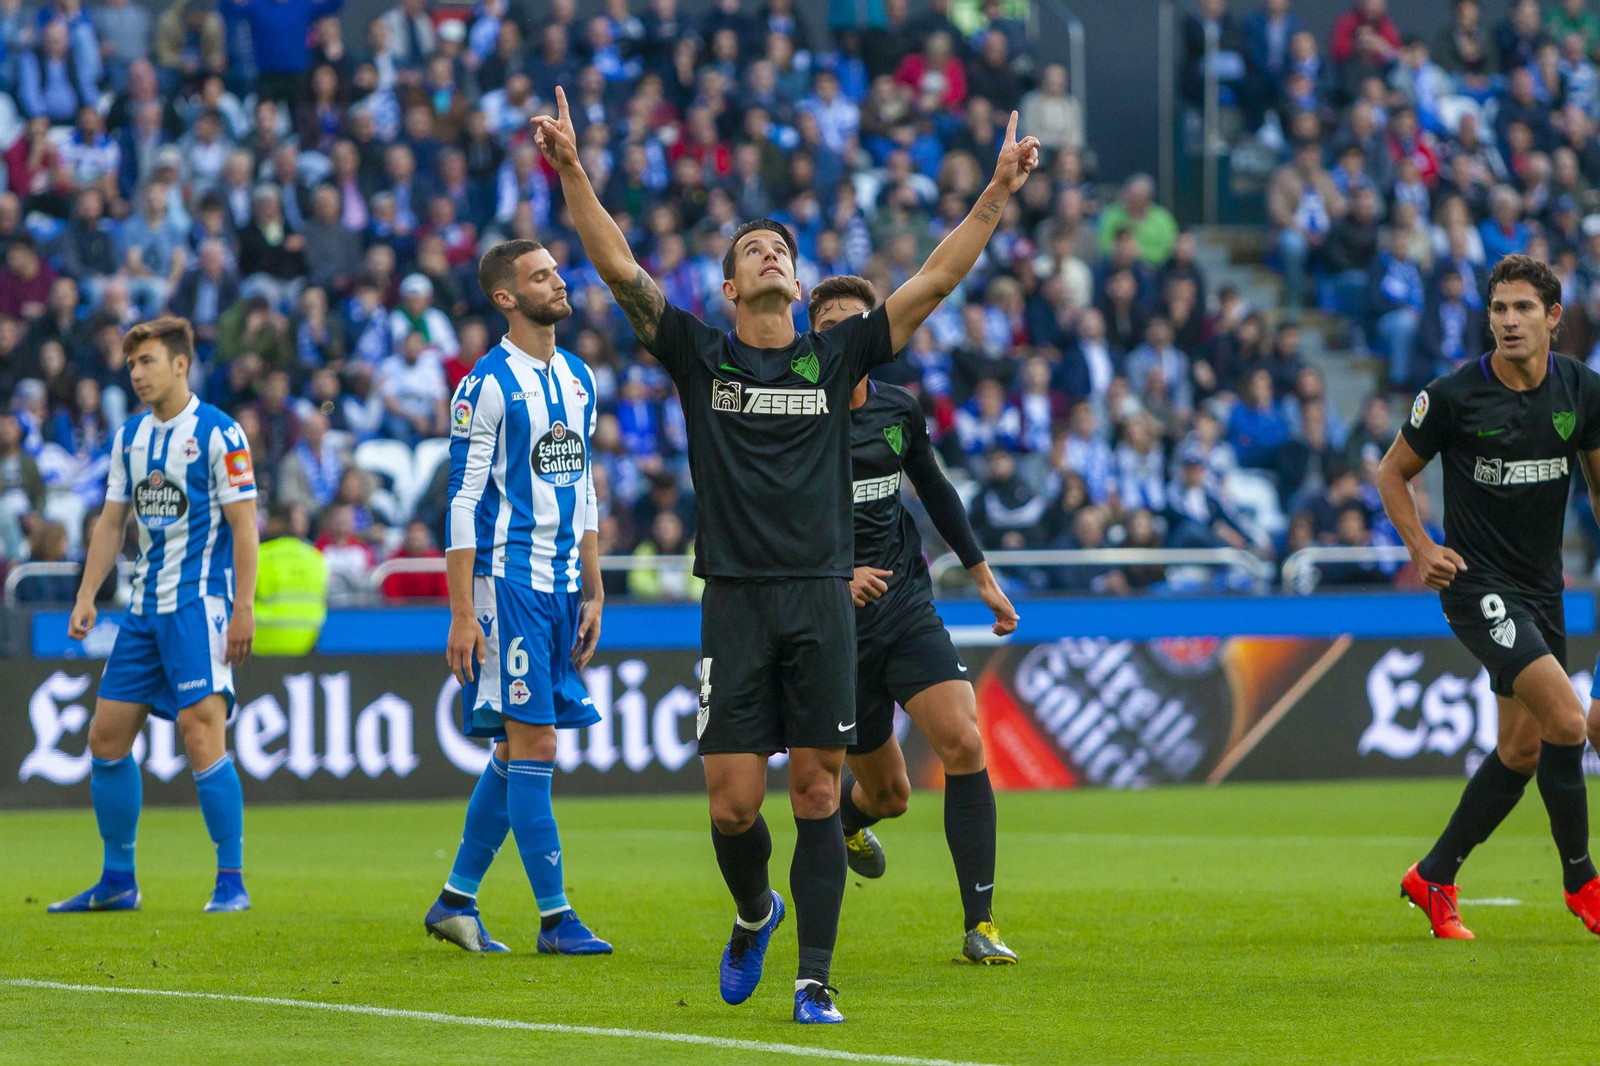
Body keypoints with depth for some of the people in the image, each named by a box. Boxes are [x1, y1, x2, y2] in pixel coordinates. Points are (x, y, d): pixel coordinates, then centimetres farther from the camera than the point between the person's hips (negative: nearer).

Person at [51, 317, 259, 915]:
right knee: (107, 736, 5)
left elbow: (243, 525, -10)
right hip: (145, 607, 8)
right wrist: (86, 597, 8)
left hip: (200, 602, -7)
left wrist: (243, 608, -16)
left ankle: (232, 882, -10)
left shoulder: (218, 433, -8)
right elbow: (112, 522, 17)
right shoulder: (130, 436, 12)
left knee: (202, 733, -16)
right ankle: (118, 882, 15)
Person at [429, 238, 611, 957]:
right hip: (508, 580, -8)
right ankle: (555, 918, -6)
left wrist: (593, 592, 17)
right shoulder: (488, 385, -10)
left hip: (563, 584, 8)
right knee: (533, 745, -8)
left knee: (516, 749, 9)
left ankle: (456, 901, 18)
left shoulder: (578, 379, 14)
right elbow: (463, 502, -11)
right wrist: (462, 612, -15)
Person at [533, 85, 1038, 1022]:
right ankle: (754, 913, 27)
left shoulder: (837, 357, 10)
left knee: (818, 795, -2)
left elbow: (935, 283, 6)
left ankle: (815, 979, 2)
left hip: (823, 600, 1)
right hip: (736, 601, -1)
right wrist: (574, 174, -10)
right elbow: (621, 270, 0)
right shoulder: (701, 356, 8)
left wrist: (998, 196, -1)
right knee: (734, 804, -4)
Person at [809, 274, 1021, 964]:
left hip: (909, 610, 3)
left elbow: (935, 491, 22)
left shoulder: (900, 412, 5)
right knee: (888, 792, 5)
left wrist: (982, 576, 24)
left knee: (964, 745, -18)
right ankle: (845, 812, 46)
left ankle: (980, 926, -13)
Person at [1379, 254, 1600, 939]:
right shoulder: (1454, 396, -12)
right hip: (1478, 584, -6)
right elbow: (1392, 472, 2)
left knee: (1522, 749, 8)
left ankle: (1433, 880, 23)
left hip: (1542, 589, 6)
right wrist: (1421, 548, -9)